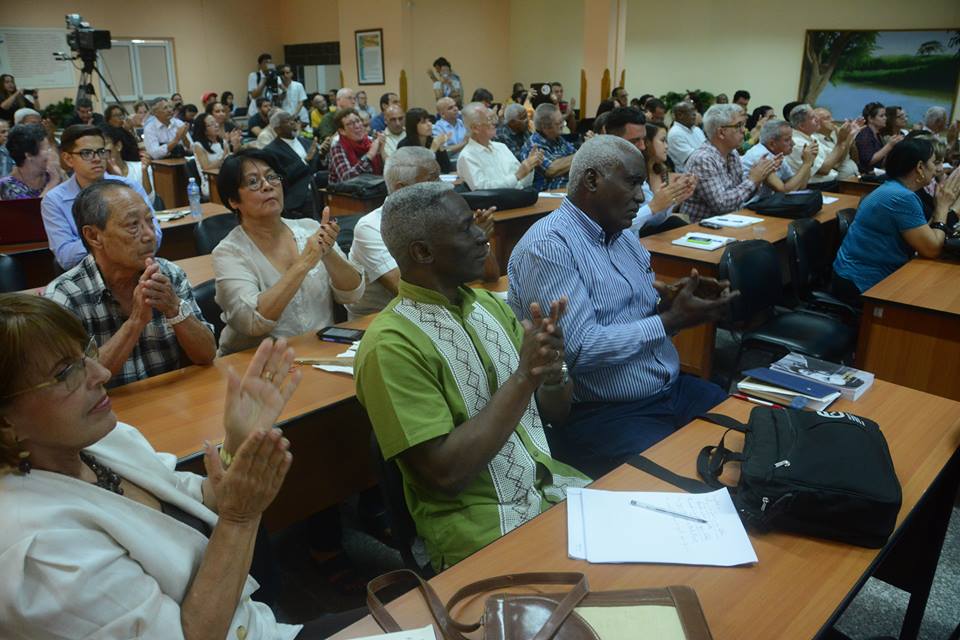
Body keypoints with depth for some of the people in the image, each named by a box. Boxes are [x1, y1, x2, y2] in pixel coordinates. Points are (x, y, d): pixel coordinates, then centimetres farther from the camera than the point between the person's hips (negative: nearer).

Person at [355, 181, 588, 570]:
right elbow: (445, 472, -20)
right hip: (481, 524, -7)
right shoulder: (392, 344, -17)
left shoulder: (488, 303, 5)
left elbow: (555, 413, 10)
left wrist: (551, 372, -13)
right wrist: (523, 377, -21)